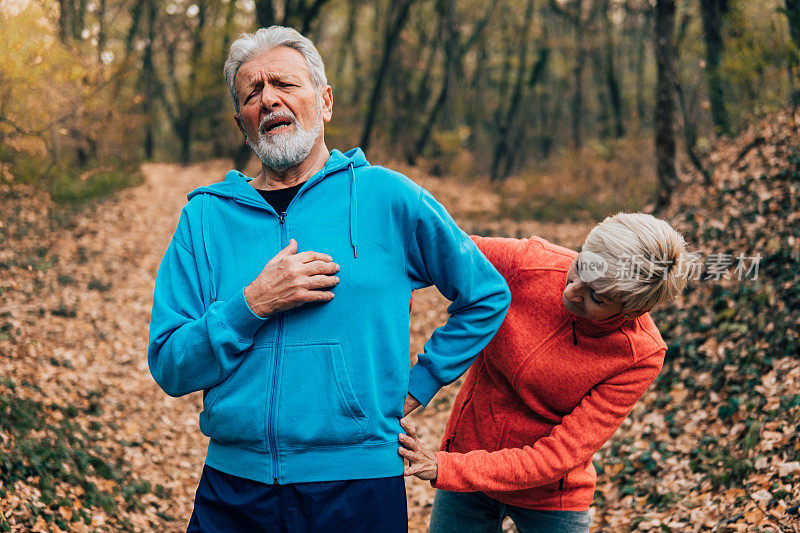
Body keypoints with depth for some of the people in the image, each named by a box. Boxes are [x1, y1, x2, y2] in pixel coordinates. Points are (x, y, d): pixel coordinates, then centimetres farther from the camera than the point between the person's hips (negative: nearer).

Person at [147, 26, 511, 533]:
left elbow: (488, 296, 9)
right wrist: (253, 305, -14)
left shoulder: (387, 197, -2)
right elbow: (170, 368, -1)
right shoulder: (206, 216, 3)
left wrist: (417, 387, 4)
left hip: (359, 490, -1)